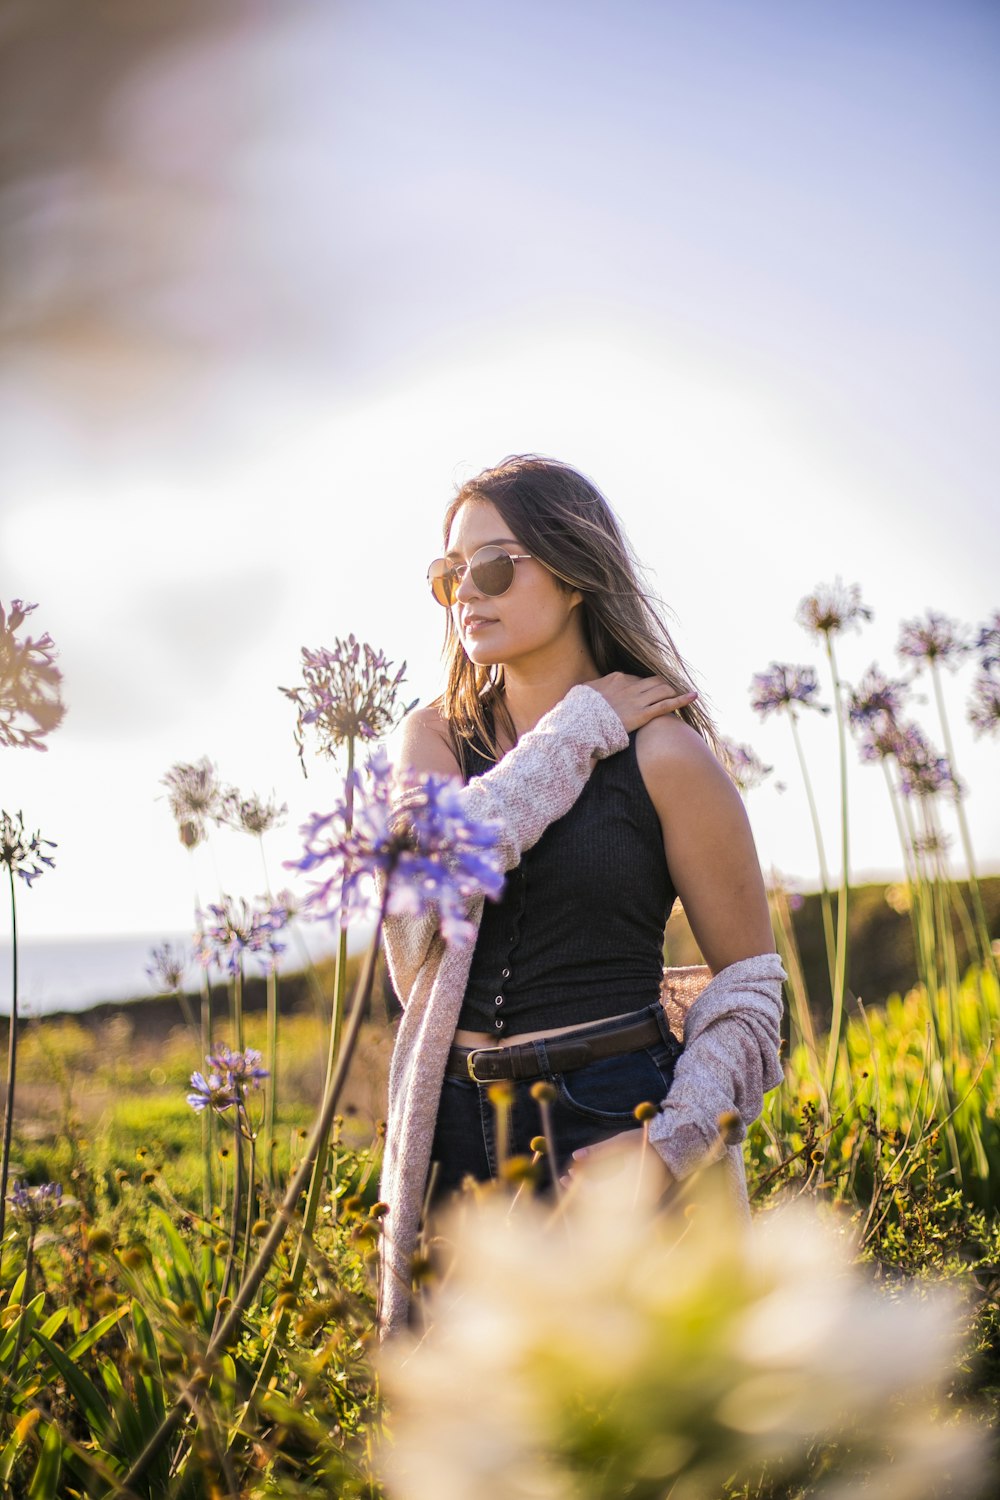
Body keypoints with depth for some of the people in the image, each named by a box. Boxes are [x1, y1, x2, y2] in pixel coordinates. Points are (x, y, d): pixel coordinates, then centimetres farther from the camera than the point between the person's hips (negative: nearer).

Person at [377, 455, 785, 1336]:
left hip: (612, 1123, -3)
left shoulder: (660, 751, -6)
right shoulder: (435, 738, 7)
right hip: (457, 1133, 4)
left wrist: (672, 1144, -15)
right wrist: (575, 731, -11)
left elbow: (749, 979, -3)